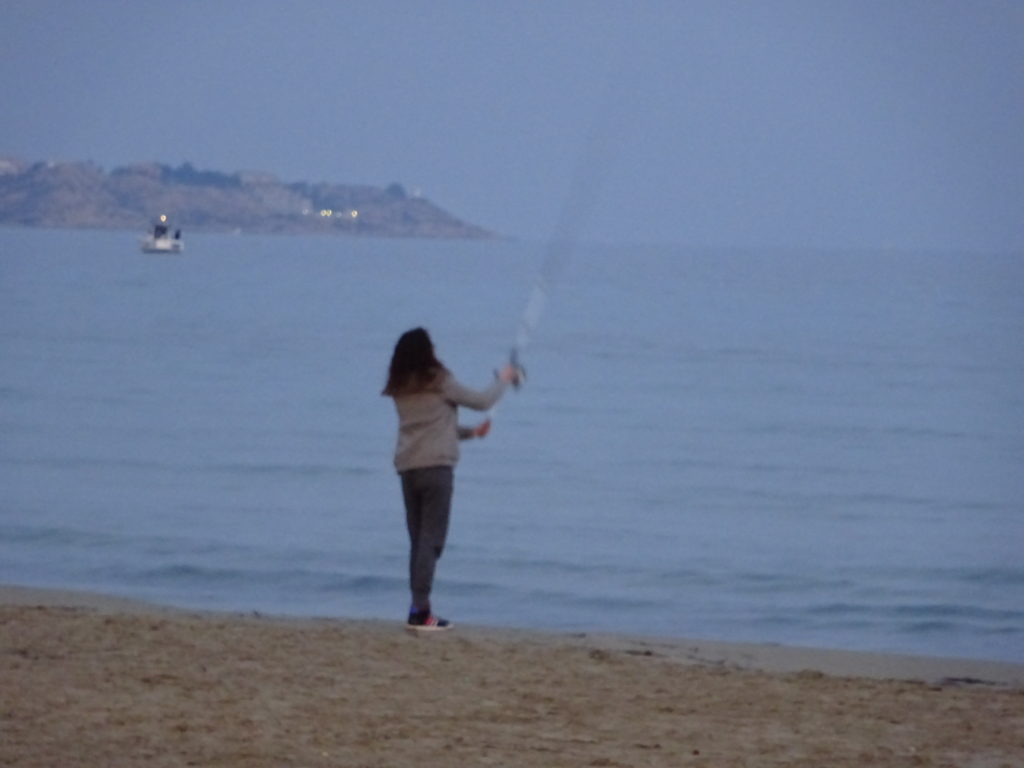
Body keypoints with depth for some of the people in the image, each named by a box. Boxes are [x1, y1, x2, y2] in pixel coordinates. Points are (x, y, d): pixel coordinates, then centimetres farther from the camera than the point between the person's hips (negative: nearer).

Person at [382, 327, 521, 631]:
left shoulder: (400, 390, 12)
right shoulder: (439, 383, -7)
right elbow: (482, 401, 3)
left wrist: (470, 432, 31)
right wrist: (503, 380, 21)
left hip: (407, 468, 6)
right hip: (436, 466, -6)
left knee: (418, 539, 11)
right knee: (431, 538, -7)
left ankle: (418, 608, 9)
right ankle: (421, 610, -13)